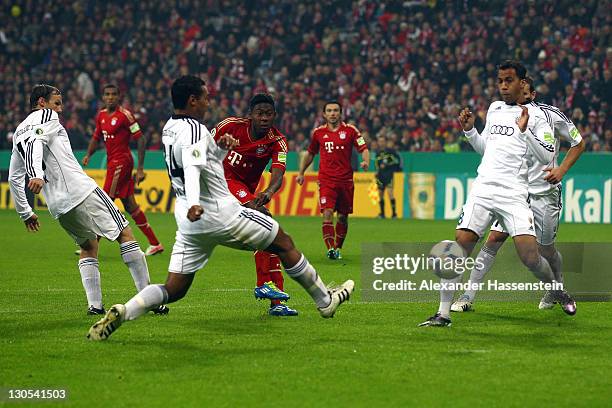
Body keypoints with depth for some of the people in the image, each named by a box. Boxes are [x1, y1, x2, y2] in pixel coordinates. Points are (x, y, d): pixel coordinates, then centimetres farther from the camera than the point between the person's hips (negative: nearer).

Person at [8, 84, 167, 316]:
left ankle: (94, 305, 7)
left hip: (57, 205, 7)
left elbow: (14, 177, 25)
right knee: (125, 235, -1)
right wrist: (37, 175, -33)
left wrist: (25, 213, 30)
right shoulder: (47, 116, 4)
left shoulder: (18, 132, 25)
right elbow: (36, 142, -17)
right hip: (81, 190, -7)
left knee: (88, 247, 23)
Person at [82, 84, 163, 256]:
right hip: (112, 162, 8)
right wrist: (88, 154, 2)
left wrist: (140, 168, -17)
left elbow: (141, 139, -13)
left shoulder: (125, 115, -12)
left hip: (121, 162, -8)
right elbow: (96, 138, 22)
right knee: (130, 205, 10)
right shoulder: (101, 116, 10)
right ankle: (155, 244, 16)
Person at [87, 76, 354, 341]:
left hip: (190, 221, 8)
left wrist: (221, 150, 10)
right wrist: (194, 203, -48)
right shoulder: (194, 129, -15)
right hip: (219, 215, -8)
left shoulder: (169, 128, 14)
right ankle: (325, 301, 19)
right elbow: (193, 168, -34)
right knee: (284, 244, 9)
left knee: (173, 290, 6)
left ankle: (122, 312, -18)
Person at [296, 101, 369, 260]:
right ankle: (330, 248, -21)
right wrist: (301, 172, 22)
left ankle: (338, 248, 24)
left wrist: (366, 162, -23)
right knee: (327, 213, -16)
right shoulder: (318, 132, 8)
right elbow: (310, 153, 22)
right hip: (326, 180, 0)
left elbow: (363, 148, -2)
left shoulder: (350, 130, 2)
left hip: (345, 180, 0)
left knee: (343, 216, 8)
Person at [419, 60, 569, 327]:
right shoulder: (494, 109, 19)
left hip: (514, 195, -4)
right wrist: (469, 130, 13)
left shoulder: (535, 115, 2)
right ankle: (443, 313, -8)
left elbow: (547, 157, -5)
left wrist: (525, 131, -14)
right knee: (460, 246, -11)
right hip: (483, 189, 4)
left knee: (530, 257, -14)